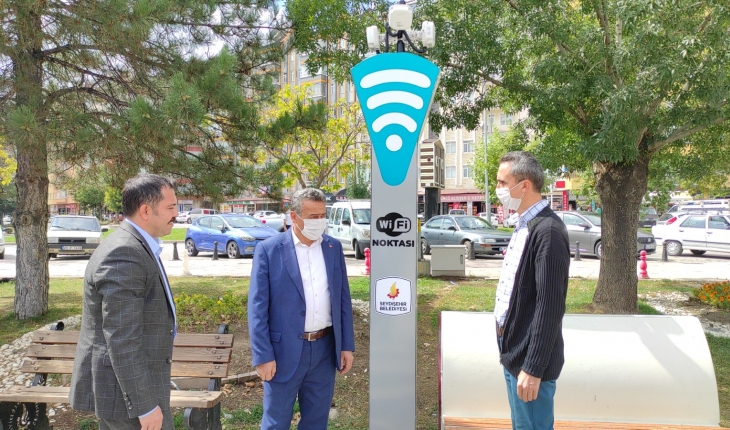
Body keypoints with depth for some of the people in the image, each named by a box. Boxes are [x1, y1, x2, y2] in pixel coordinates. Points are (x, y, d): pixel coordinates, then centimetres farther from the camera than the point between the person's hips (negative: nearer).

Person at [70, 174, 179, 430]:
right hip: (128, 389, -10)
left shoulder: (134, 247, 9)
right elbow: (121, 340, -25)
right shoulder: (124, 255, -23)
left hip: (125, 384, 10)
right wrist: (146, 405, -22)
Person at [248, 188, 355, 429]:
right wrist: (263, 356, -13)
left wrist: (347, 345, 6)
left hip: (325, 348, 4)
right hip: (285, 350, -4)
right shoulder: (268, 250, -9)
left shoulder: (334, 248, 5)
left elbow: (343, 300, 8)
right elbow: (257, 308, -9)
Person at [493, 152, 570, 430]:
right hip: (513, 350, 9)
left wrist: (533, 368, -21)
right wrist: (509, 349, 16)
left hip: (530, 358, -9)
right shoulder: (524, 225, 10)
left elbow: (550, 306, -23)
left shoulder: (548, 231, -20)